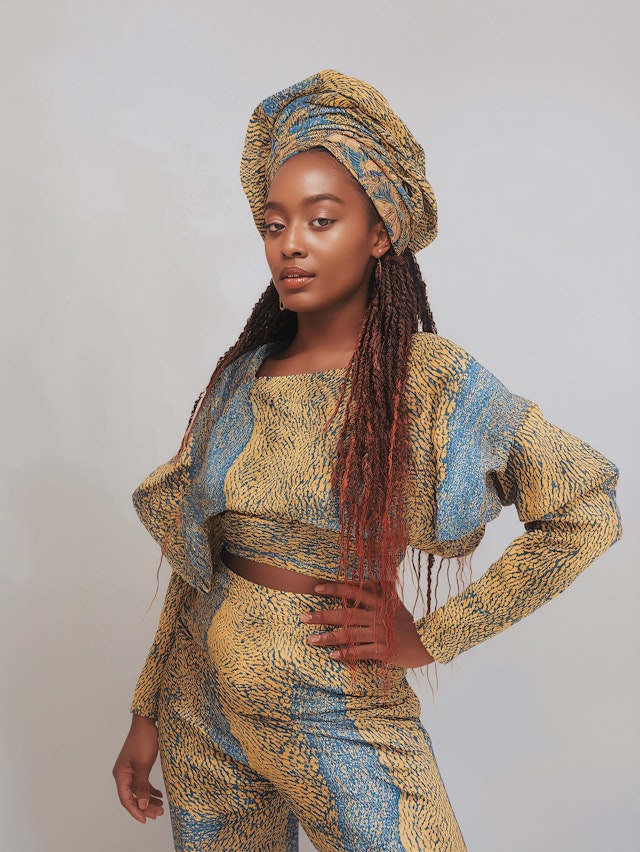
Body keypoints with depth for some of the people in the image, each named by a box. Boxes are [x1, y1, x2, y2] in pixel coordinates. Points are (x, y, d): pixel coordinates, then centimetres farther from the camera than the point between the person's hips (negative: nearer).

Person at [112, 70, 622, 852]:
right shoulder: (240, 378, -1)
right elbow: (195, 561, 6)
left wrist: (430, 635, -12)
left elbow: (587, 512, -13)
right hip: (202, 706, 4)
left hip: (341, 715, -3)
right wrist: (148, 712, 7)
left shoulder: (429, 378, -13)